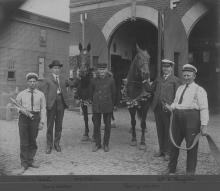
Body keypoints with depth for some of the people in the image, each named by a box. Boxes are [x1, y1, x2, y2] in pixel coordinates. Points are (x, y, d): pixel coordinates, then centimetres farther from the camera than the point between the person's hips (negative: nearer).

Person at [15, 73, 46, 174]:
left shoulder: (40, 94, 3)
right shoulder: (21, 94, 4)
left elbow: (43, 109, 1)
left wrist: (42, 122, -8)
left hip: (35, 118, 1)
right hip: (23, 118, -1)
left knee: (32, 141, 11)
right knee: (24, 142, -1)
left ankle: (30, 160, 28)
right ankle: (24, 164, 7)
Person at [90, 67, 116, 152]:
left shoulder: (110, 80, -1)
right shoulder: (94, 80, 0)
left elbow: (113, 93, 8)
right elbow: (91, 93, 12)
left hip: (107, 107, 0)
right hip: (96, 107, 0)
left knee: (107, 126, 6)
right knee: (96, 126, 5)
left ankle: (106, 144, 21)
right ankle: (97, 143, 21)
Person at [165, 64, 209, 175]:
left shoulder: (199, 90, 0)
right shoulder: (180, 88, 20)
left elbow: (204, 108, -6)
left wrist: (204, 125, -14)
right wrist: (170, 107, 0)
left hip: (191, 117, -5)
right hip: (177, 117, 5)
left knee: (191, 145, 1)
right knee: (174, 143, 8)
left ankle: (190, 172, 16)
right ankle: (171, 169, 22)